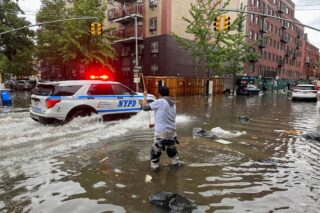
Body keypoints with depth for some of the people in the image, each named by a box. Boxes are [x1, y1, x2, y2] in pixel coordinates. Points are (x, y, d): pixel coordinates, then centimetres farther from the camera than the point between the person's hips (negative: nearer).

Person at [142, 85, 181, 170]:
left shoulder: (159, 102, -14)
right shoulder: (173, 103, 10)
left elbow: (145, 107, -7)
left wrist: (145, 96, 8)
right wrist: (155, 124, 25)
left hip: (161, 132, -7)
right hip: (171, 131, 7)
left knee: (156, 150, 9)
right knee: (172, 148, 27)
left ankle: (154, 166, 18)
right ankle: (176, 162, 40)